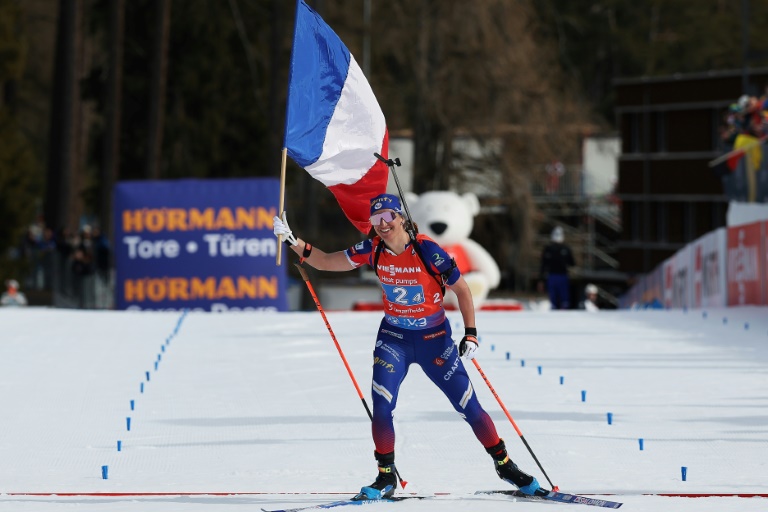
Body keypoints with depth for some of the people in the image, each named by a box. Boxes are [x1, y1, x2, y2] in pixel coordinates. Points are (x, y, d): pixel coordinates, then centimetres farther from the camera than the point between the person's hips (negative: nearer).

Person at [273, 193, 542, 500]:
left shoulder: (427, 251, -19)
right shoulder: (373, 251, -9)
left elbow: (462, 290, -9)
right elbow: (324, 261, -2)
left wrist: (471, 334, -15)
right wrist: (293, 241, -16)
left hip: (434, 338, -2)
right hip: (394, 337, 2)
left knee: (469, 406, 0)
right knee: (381, 405, -14)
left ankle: (504, 464, 19)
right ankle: (386, 478, 2)